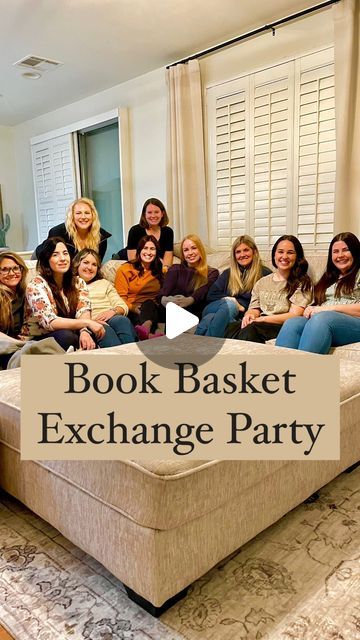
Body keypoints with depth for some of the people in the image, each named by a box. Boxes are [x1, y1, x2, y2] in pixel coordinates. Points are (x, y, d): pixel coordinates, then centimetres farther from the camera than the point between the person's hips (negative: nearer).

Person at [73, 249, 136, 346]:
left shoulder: (104, 283, 30)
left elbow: (123, 306, 19)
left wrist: (113, 311, -6)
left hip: (110, 318, 3)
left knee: (123, 320, -34)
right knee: (106, 330, -38)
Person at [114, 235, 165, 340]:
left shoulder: (159, 271, 22)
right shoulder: (125, 270, 7)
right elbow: (120, 298, 1)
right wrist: (134, 309, -18)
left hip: (155, 310, 3)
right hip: (133, 312, -3)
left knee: (149, 304, -34)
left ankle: (146, 328, -67)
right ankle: (153, 331, -68)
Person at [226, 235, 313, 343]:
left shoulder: (302, 282, 6)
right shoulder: (262, 282, 22)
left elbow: (295, 315, -5)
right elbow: (254, 309, 16)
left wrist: (263, 319, -14)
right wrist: (249, 315, -10)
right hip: (260, 324, 4)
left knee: (251, 329, -37)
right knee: (231, 327, -30)